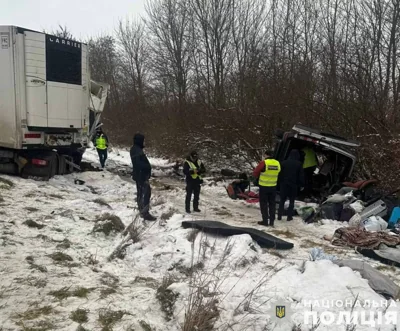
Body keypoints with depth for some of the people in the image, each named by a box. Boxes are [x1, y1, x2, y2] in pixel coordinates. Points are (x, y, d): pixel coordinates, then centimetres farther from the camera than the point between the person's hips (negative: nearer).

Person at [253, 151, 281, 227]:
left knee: (263, 204, 7)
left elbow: (255, 173, -8)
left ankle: (265, 221, 8)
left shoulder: (264, 163, -16)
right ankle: (271, 221, 16)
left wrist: (259, 176, 12)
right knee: (272, 204, 14)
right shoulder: (277, 163, -2)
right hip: (273, 187, 4)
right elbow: (278, 174, 9)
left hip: (264, 186, -4)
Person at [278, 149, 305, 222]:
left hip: (284, 184, 2)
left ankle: (279, 216, 8)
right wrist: (302, 185, 6)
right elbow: (301, 176, -2)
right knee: (291, 201, 7)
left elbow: (280, 174, 4)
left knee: (282, 200, 10)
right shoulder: (299, 164, -4)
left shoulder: (284, 162, 2)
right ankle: (289, 217, 5)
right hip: (294, 185, -2)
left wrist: (280, 183, 11)